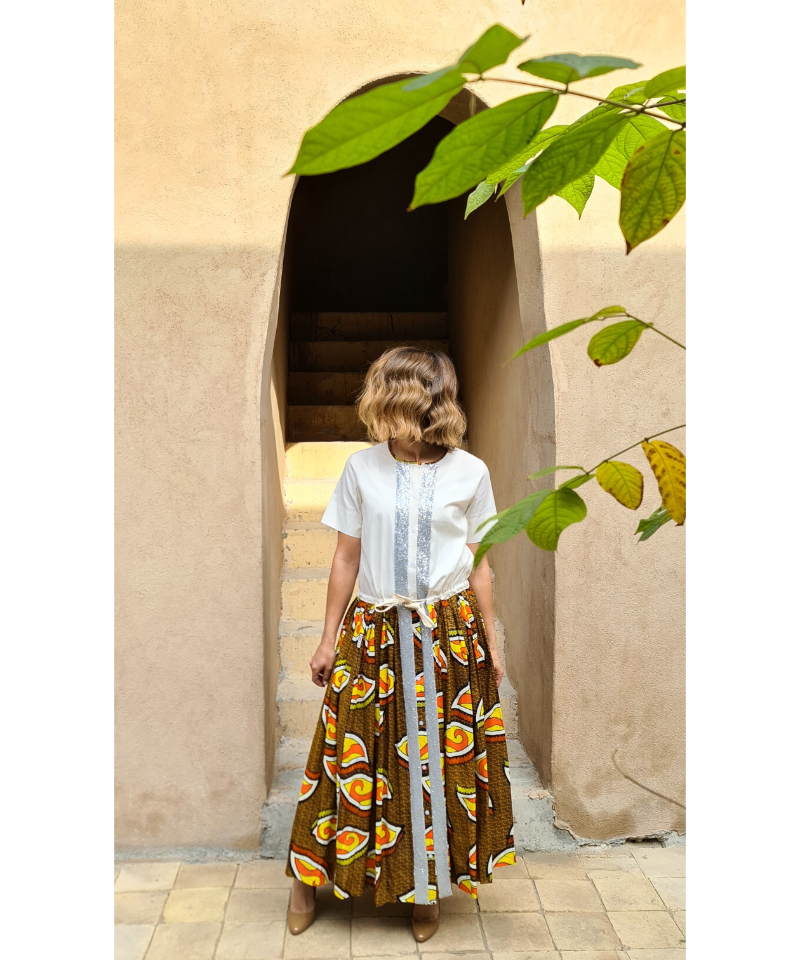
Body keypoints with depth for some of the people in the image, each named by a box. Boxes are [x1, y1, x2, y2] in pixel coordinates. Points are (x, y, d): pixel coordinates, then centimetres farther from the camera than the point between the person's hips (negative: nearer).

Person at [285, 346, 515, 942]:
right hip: (374, 634, 0)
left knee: (440, 756, 8)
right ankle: (309, 877, 27)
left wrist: (490, 642, 7)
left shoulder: (469, 472, -2)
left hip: (448, 635, 0)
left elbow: (478, 565, 6)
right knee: (355, 753, 6)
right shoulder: (362, 468, -1)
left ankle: (426, 887, 30)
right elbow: (347, 558, 4)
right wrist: (330, 639, 5)